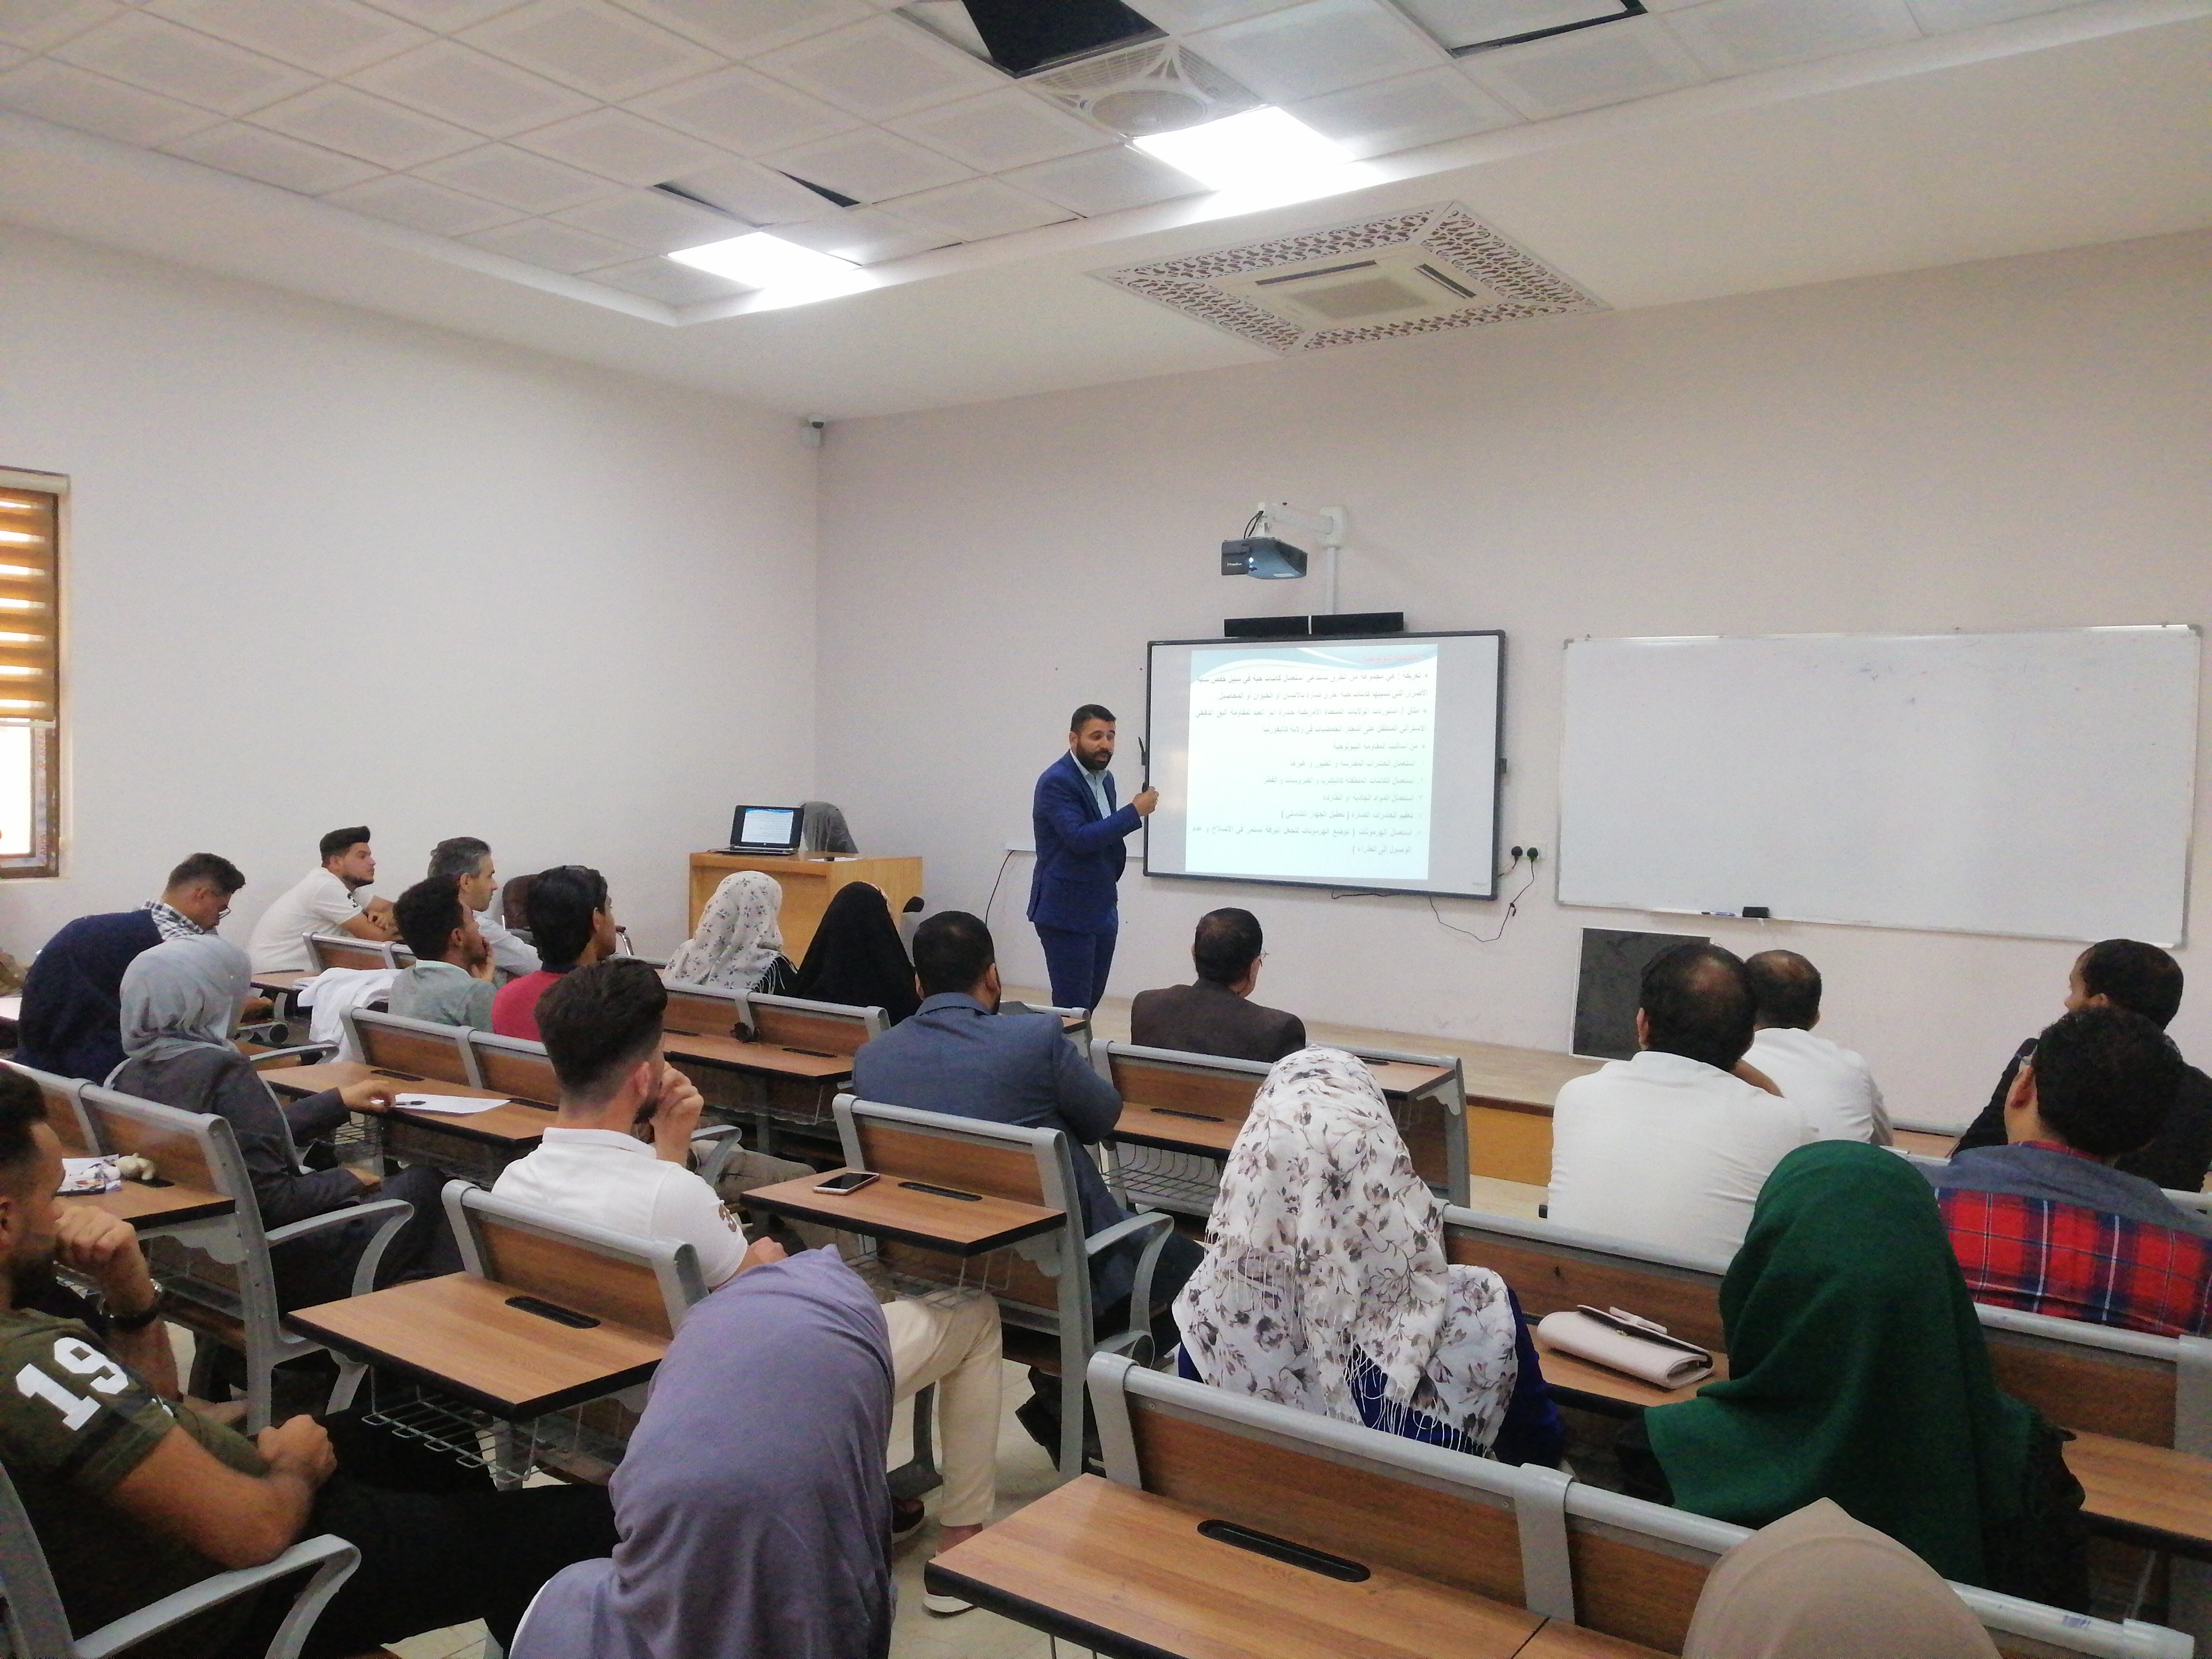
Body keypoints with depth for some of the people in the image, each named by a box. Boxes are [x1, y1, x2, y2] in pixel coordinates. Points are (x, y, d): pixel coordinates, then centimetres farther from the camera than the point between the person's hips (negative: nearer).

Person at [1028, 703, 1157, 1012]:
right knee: (1073, 1007, -4)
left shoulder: (1105, 778, 11)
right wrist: (1135, 812, -23)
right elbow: (1080, 839, -26)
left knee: (1092, 999, 12)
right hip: (1067, 913, -8)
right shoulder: (1056, 781, -16)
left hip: (1102, 910, 8)